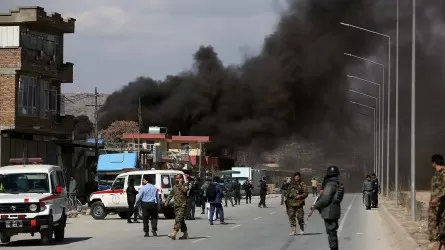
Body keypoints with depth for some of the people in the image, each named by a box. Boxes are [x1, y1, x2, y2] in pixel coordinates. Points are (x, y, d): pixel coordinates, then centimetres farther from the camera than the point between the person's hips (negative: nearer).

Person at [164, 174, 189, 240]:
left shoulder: (184, 186, -3)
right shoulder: (175, 186, 15)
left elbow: (184, 190, -26)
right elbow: (171, 194, 21)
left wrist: (180, 183, -16)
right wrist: (167, 201, 9)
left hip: (182, 205, -7)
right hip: (176, 205, 7)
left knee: (178, 219, -16)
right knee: (181, 220, 11)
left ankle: (174, 233, -25)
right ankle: (185, 233, 21)